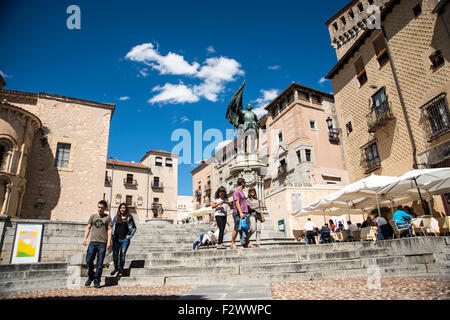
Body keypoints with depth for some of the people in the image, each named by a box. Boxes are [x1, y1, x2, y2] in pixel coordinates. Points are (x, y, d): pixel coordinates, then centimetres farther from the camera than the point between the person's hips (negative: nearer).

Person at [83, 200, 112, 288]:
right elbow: (88, 227, 15)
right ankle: (90, 277, 22)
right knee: (88, 260, -2)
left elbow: (109, 229, 3)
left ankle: (96, 281, 12)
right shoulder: (93, 216, 13)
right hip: (93, 242, 2)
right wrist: (85, 238, 2)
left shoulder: (107, 217, 6)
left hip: (102, 243, -2)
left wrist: (109, 241, -5)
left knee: (100, 263, 1)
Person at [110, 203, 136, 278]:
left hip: (125, 239, -2)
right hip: (116, 239, 2)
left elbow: (134, 227, 8)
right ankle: (116, 268, 30)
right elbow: (112, 226, 16)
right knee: (115, 255, 4)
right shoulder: (116, 217, 7)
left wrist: (130, 236, 1)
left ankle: (121, 271, 11)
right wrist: (112, 234, 5)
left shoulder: (129, 217, 2)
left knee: (122, 255, -1)